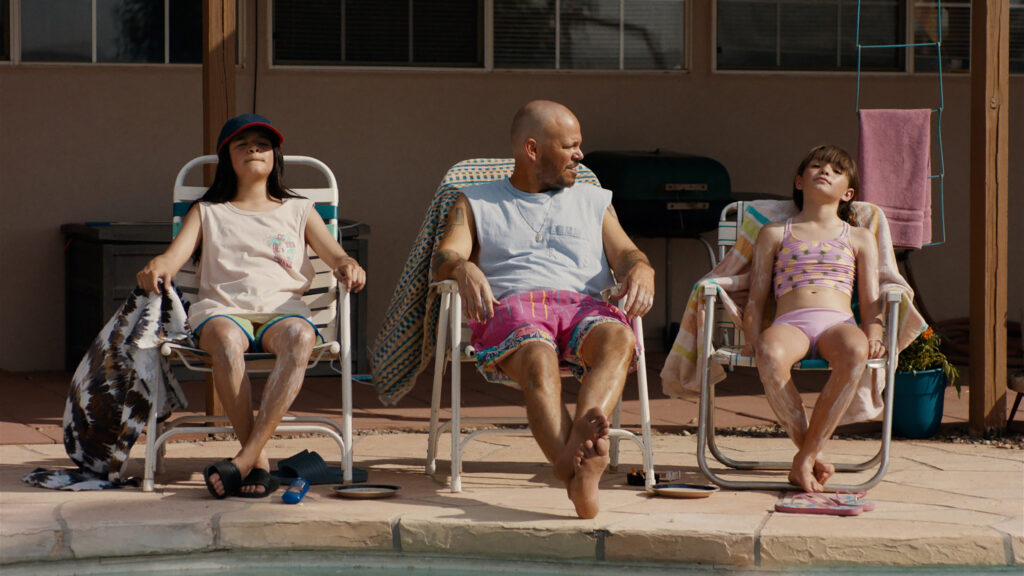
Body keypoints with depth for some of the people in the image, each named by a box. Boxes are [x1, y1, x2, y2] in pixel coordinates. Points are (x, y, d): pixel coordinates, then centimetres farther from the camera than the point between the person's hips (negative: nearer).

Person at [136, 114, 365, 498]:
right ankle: (260, 464, -36)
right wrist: (158, 266, -17)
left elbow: (336, 255, 15)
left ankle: (244, 460, -44)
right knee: (225, 341, -40)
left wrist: (348, 267, -11)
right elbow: (176, 253, 9)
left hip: (282, 309, 0)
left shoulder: (298, 211, 27)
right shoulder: (208, 212, 25)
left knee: (300, 337, -38)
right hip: (222, 310, 0)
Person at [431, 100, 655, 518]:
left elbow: (624, 253, 18)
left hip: (584, 305, 2)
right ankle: (577, 472, -60)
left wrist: (641, 269, -8)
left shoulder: (594, 202, 32)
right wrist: (463, 268, -16)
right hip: (511, 307, -2)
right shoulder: (476, 203, 25)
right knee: (539, 360, -39)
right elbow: (443, 258, 10)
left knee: (618, 338, -37)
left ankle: (582, 432, -64)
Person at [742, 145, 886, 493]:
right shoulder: (775, 234, 26)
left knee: (855, 352, -40)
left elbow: (871, 303, 19)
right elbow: (756, 299, 19)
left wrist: (873, 337, -3)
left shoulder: (860, 238, 27)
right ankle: (812, 453, -26)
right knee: (771, 354, -41)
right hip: (790, 323, -1)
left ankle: (805, 458, -31)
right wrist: (753, 339, 0)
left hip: (839, 323, 1)